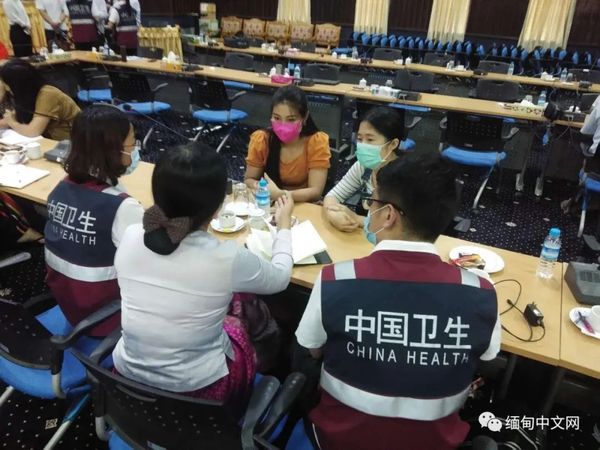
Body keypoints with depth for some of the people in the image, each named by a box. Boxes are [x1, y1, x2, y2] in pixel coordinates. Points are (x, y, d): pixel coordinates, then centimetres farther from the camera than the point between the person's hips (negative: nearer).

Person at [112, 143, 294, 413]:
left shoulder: (130, 237, -15)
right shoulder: (227, 258, -25)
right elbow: (280, 277, -5)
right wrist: (284, 226, 11)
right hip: (196, 391, -3)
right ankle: (228, 418, 43)